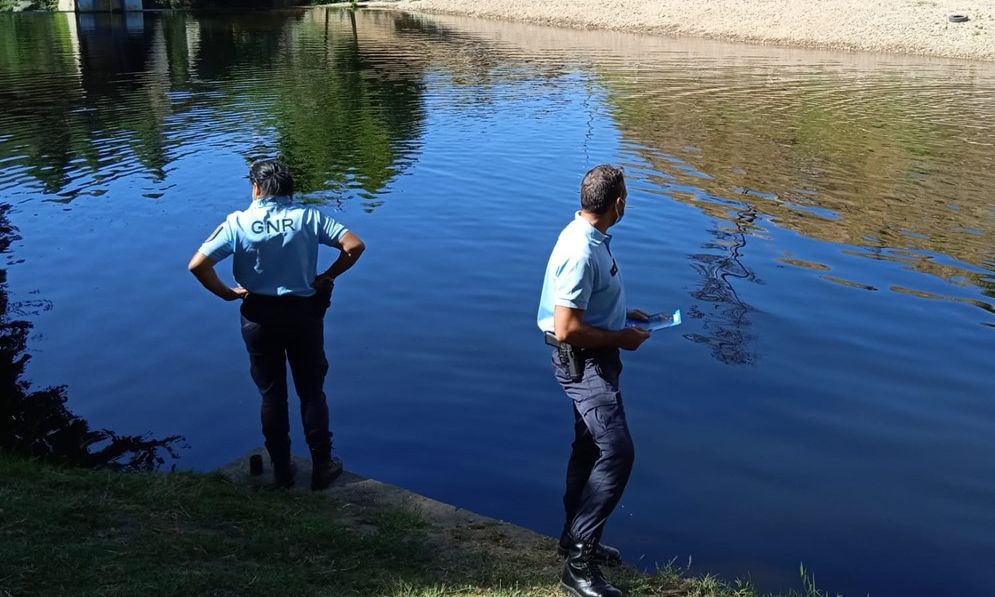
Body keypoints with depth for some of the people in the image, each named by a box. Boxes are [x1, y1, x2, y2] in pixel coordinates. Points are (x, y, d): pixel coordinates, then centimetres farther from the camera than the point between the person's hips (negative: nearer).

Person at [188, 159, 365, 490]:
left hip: (258, 317, 0)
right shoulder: (308, 217, -7)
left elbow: (197, 265, -14)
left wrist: (227, 293, -1)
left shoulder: (238, 223, -8)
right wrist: (326, 277, -3)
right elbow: (354, 246, -14)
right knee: (311, 392, 14)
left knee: (272, 395, 14)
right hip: (303, 313, 0)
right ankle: (322, 466, 21)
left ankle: (281, 470, 24)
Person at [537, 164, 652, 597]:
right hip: (583, 362, -11)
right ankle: (579, 562, -7)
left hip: (594, 360, 11)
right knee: (617, 452, -13)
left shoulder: (590, 237, 5)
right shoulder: (581, 253, -27)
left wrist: (625, 315, 12)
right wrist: (621, 339, -17)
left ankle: (577, 539, 35)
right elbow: (566, 329, -28)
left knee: (590, 448, 19)